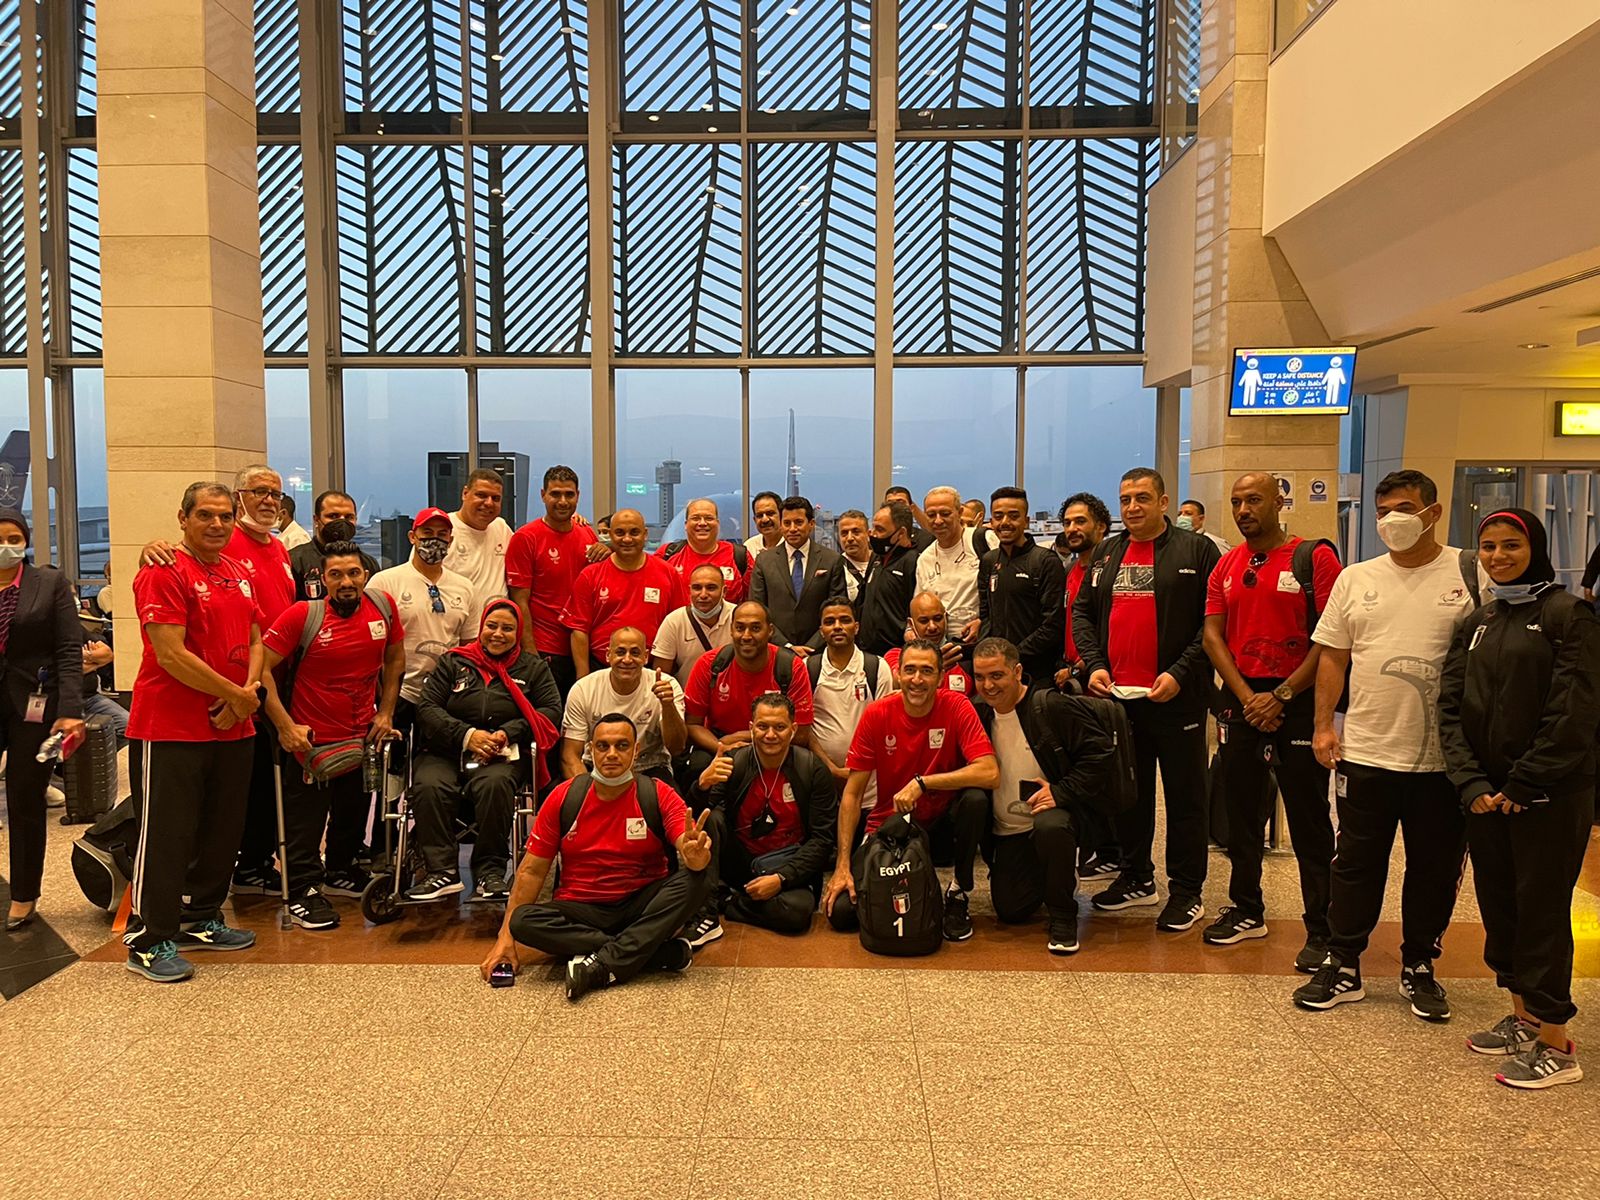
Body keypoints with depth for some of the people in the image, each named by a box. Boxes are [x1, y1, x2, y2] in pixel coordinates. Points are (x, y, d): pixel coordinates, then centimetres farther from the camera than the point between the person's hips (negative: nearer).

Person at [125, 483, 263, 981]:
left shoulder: (239, 574, 12)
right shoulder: (164, 573, -12)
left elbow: (255, 641, 15)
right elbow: (172, 655, -19)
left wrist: (247, 691, -4)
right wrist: (236, 695, -13)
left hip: (233, 728, 8)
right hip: (173, 728, -8)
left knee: (224, 830, 14)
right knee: (166, 832, -2)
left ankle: (201, 920, 29)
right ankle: (149, 941, 9)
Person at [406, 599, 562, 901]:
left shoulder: (533, 667, 15)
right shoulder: (453, 661, 15)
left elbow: (552, 710, 5)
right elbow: (427, 707, 6)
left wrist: (508, 733, -9)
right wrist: (467, 735, -10)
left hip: (504, 755, -1)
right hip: (446, 751, 1)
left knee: (495, 784, -35)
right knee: (429, 786, -31)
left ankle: (490, 871, -25)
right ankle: (442, 871, -27)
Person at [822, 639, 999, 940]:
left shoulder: (956, 707, -14)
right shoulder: (877, 714, -11)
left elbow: (990, 773, -27)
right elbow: (852, 794, -8)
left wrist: (921, 783, -28)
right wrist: (842, 866, -13)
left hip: (942, 818, -1)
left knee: (976, 799, -33)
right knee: (841, 910, -15)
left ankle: (958, 895, -9)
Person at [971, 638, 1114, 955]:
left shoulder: (1050, 706, -15)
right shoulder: (979, 714, 1)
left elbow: (1100, 750, -16)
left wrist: (1062, 792, -21)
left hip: (1049, 813, -5)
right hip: (1006, 832, 5)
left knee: (1051, 827, -40)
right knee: (1011, 912, -1)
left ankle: (1062, 916, -15)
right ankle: (1049, 876, 34)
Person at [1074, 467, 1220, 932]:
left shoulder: (1197, 551, -3)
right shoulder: (1105, 554, 13)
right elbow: (1082, 612, 15)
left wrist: (1180, 672, -16)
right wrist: (1094, 664, 1)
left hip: (1176, 697, -5)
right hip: (1116, 694, 5)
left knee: (1184, 794, 4)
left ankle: (1186, 891, 14)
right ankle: (1136, 878, 28)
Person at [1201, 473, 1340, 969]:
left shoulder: (1314, 558, -5)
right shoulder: (1226, 566, 10)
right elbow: (1212, 635, 5)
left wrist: (1281, 695, -13)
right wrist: (1247, 696, -7)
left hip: (1298, 702, -5)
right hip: (1241, 700, 5)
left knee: (1309, 821, -1)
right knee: (1241, 811, 13)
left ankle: (1321, 930, 8)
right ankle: (1247, 910, 26)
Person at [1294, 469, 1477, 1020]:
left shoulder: (1471, 575, -2)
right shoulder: (1356, 579, 7)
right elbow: (1333, 657, 9)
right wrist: (1323, 724, 1)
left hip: (1443, 757, -2)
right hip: (1366, 750, 2)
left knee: (1435, 869, 11)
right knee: (1356, 864, 9)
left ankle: (1419, 968, 28)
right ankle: (1342, 965, 21)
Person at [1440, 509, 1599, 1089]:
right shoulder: (1477, 624, 11)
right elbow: (1451, 706, 5)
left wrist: (1522, 785, -14)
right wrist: (1471, 782, -7)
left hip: (1550, 795, -6)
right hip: (1486, 794, 6)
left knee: (1542, 909, 0)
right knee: (1498, 904, 12)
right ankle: (1521, 1018, 28)